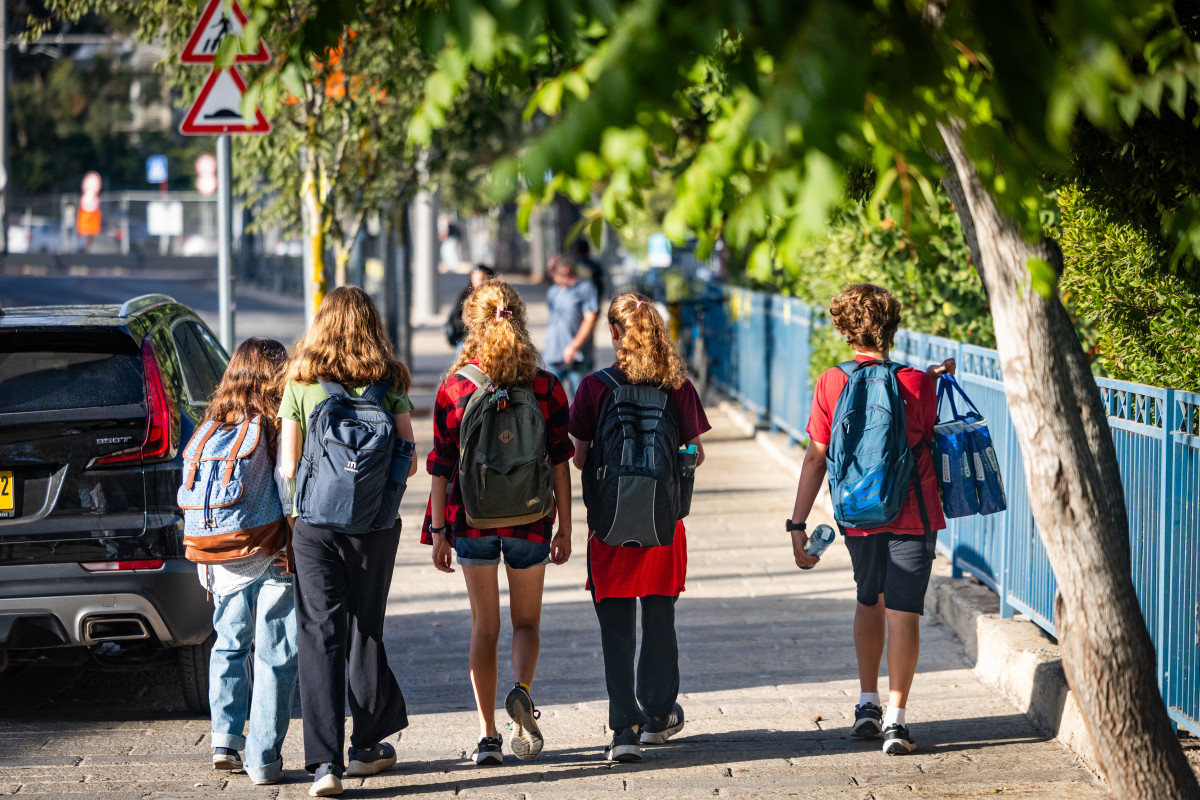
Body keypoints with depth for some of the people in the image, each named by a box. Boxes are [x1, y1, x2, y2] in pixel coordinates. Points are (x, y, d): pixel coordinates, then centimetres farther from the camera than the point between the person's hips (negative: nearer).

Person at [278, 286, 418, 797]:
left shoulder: (300, 384, -1)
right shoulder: (389, 382, 0)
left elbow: (288, 465, -3)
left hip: (313, 523, -1)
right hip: (374, 524, 1)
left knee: (320, 635, 0)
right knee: (365, 630, 15)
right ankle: (367, 745, 27)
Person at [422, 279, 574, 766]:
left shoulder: (455, 388, -5)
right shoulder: (546, 387, -3)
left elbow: (441, 465, -4)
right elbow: (560, 461, -2)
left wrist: (439, 530, 2)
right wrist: (564, 527, 5)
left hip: (472, 518, 0)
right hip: (529, 520, 0)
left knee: (484, 625, 10)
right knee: (527, 620, 16)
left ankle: (488, 736, 5)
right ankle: (522, 690, -14)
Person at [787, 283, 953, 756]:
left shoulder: (831, 384, -6)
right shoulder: (917, 383, -9)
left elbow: (815, 458, -7)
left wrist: (798, 524, -4)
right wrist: (937, 379, 18)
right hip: (911, 512, -2)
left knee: (869, 600, 23)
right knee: (903, 610, -1)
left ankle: (868, 704, 26)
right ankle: (895, 718, -7)